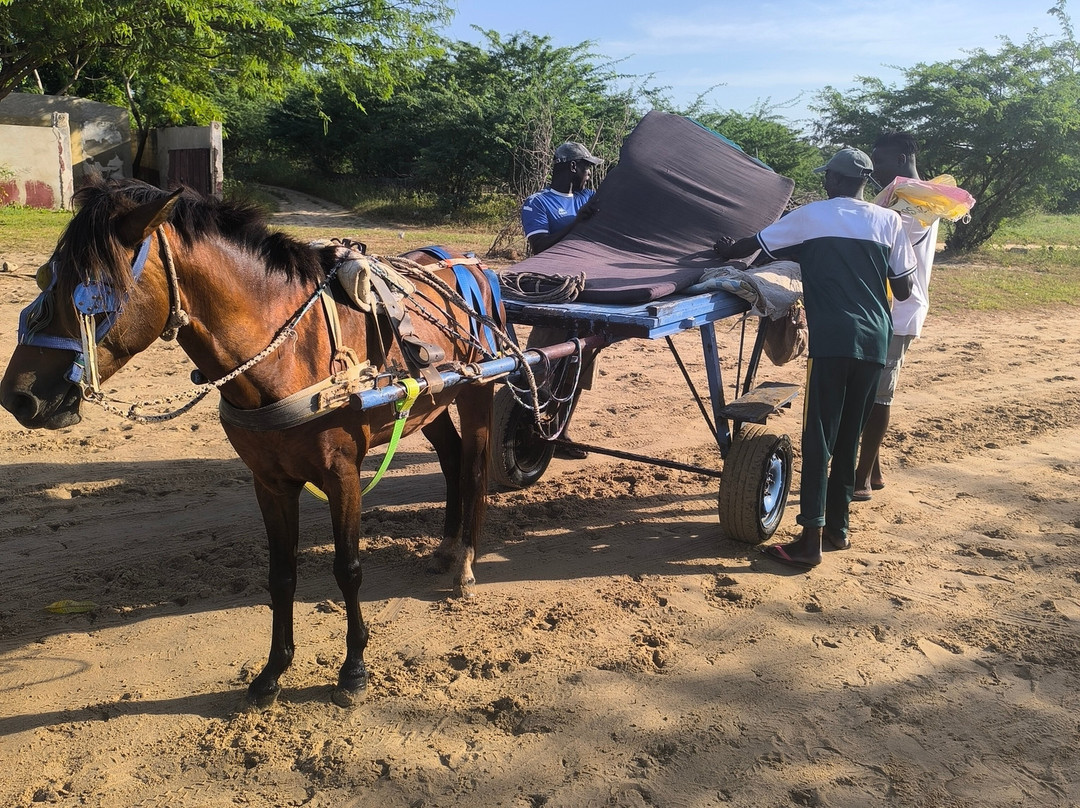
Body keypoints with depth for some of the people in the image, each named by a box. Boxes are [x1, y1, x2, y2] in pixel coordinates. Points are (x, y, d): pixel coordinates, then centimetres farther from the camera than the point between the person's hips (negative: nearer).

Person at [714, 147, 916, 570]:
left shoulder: (810, 216, 3)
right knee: (849, 438, 15)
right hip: (875, 341, 4)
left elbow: (753, 245, 12)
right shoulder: (889, 221, 10)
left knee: (819, 439, -4)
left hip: (832, 340, -4)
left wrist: (726, 249, 33)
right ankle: (838, 524, 25)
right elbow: (903, 290, 9)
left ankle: (811, 540, -7)